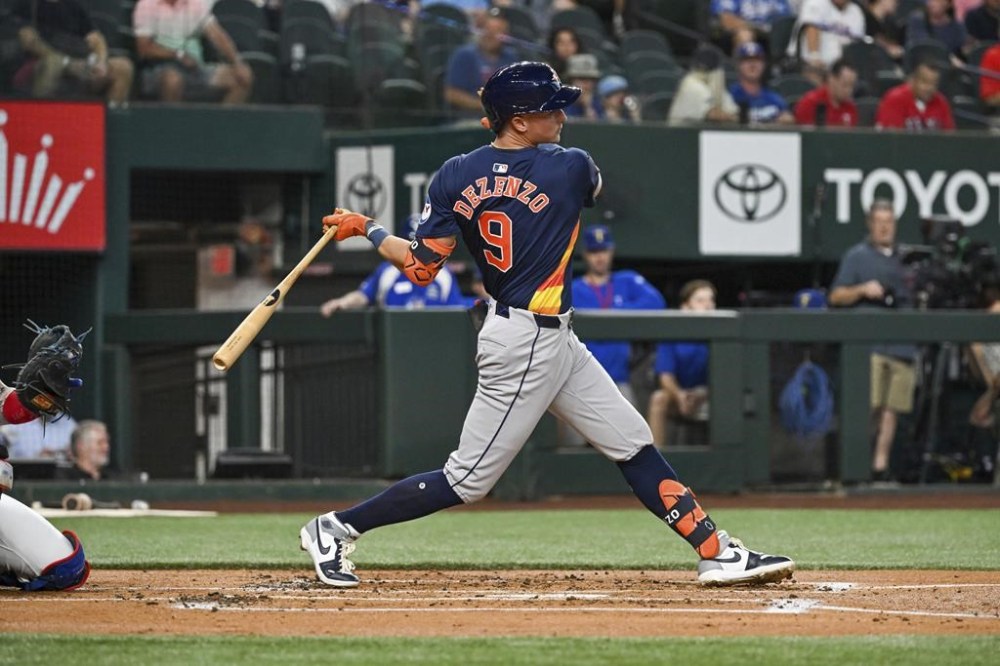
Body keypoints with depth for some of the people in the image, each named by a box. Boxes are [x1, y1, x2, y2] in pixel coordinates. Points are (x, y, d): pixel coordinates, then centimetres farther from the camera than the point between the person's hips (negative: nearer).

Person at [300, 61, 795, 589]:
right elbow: (594, 184, 10)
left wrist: (365, 229, 11)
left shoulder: (456, 177, -2)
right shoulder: (570, 168, -16)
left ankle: (716, 552, 14)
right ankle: (334, 530, 5)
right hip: (527, 345, -8)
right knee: (467, 480, -1)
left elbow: (421, 268, -4)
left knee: (634, 444, 11)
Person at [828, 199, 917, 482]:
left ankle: (881, 464, 4)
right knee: (868, 404, -14)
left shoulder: (904, 258, 21)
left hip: (902, 341, 5)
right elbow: (836, 297, 3)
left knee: (892, 407, 1)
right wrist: (862, 290, -13)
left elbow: (913, 297, 31)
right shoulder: (856, 257, 7)